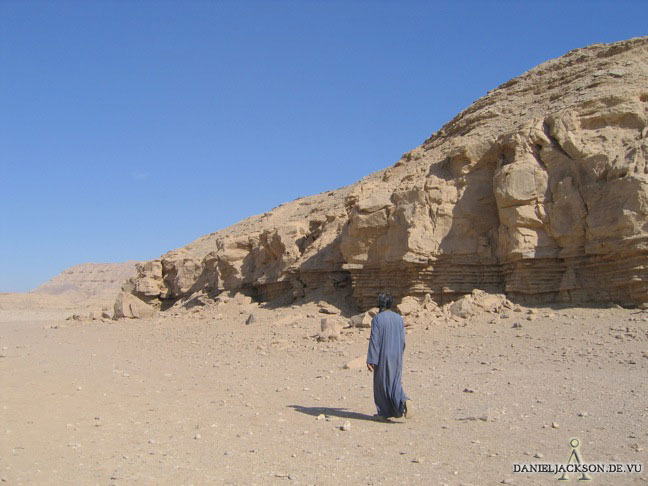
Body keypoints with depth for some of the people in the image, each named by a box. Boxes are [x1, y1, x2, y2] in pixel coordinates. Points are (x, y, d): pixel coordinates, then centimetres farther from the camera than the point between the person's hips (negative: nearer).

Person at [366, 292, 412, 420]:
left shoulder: (377, 319, -12)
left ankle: (384, 413, 17)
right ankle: (404, 401, -14)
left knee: (381, 383, 10)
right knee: (394, 383, 13)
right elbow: (402, 340, 7)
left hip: (382, 356, -4)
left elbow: (374, 340, -15)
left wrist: (370, 360, -12)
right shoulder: (399, 318, 4)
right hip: (396, 356, 4)